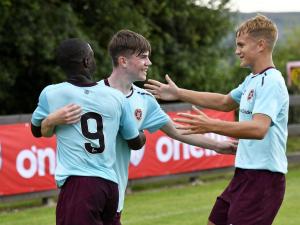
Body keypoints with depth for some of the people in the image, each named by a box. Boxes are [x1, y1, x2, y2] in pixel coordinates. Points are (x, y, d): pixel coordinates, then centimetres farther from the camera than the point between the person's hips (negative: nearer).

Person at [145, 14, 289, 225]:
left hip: (263, 178, -10)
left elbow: (259, 128, -31)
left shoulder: (271, 82, -17)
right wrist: (179, 93, 30)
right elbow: (225, 102, 32)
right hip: (244, 175, 10)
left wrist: (212, 126, -38)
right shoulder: (253, 80, 15)